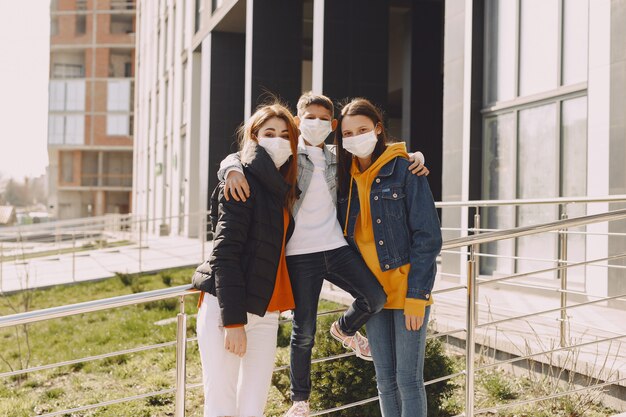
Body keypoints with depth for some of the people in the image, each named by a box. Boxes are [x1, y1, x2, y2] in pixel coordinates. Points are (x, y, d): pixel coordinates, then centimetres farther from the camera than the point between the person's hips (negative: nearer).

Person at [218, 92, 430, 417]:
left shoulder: (337, 159, 12)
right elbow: (237, 157, -5)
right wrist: (234, 171, -29)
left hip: (336, 247, 3)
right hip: (299, 255, -3)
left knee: (376, 298, -15)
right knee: (304, 331, 0)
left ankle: (345, 329, 20)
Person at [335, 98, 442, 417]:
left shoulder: (403, 168, -9)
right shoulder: (346, 176, 8)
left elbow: (427, 235, -12)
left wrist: (416, 296, -16)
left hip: (408, 288, -5)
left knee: (408, 379, -4)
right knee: (385, 380, 11)